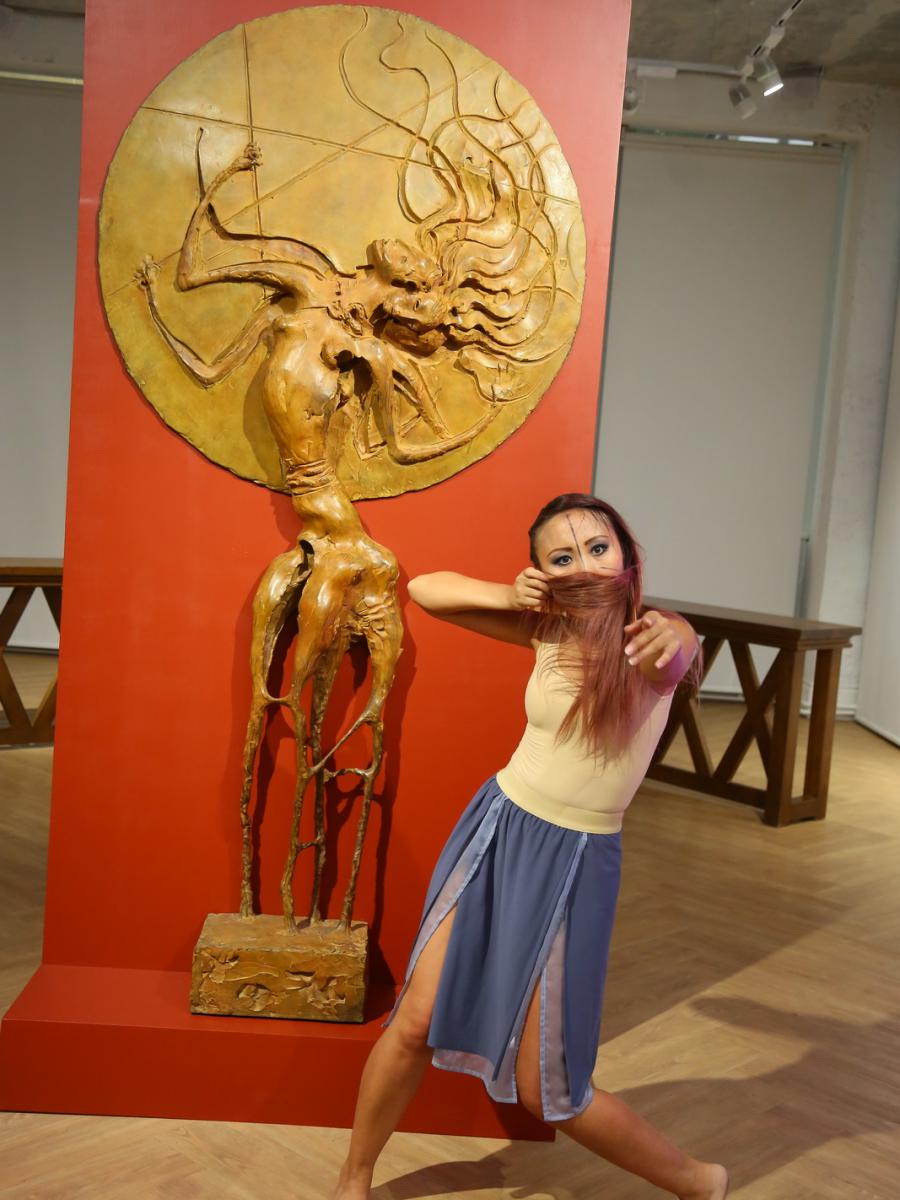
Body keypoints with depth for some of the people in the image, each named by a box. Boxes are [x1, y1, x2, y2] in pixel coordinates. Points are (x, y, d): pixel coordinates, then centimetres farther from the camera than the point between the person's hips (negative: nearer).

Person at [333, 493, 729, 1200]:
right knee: (416, 1024, 4)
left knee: (544, 1090, 3)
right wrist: (510, 596, -15)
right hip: (498, 830, 4)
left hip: (575, 862, -4)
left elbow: (671, 655, -38)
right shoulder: (548, 627, -2)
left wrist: (666, 647, -61)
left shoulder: (657, 633, -14)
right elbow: (424, 589, 2)